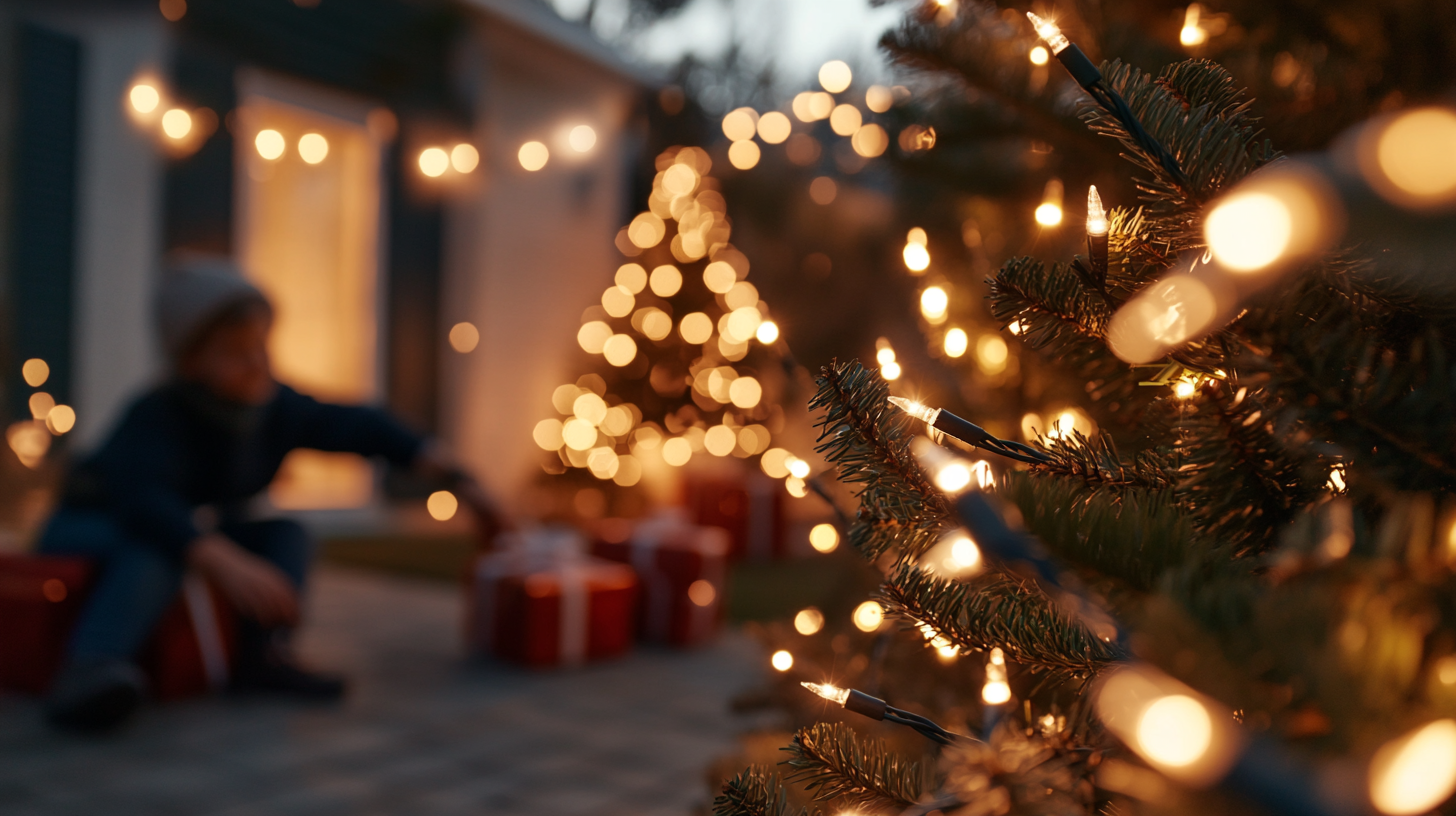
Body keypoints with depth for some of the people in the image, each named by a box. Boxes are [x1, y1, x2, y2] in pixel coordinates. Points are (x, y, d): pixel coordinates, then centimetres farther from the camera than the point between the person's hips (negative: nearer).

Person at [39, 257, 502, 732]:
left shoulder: (277, 407, -10)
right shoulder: (156, 418, -31)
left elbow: (357, 427, -8)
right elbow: (142, 498, -49)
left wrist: (450, 474, -15)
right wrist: (225, 560, -64)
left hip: (195, 529, 7)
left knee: (286, 535, -12)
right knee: (157, 549, -38)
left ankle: (262, 655, -28)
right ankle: (90, 667, -56)